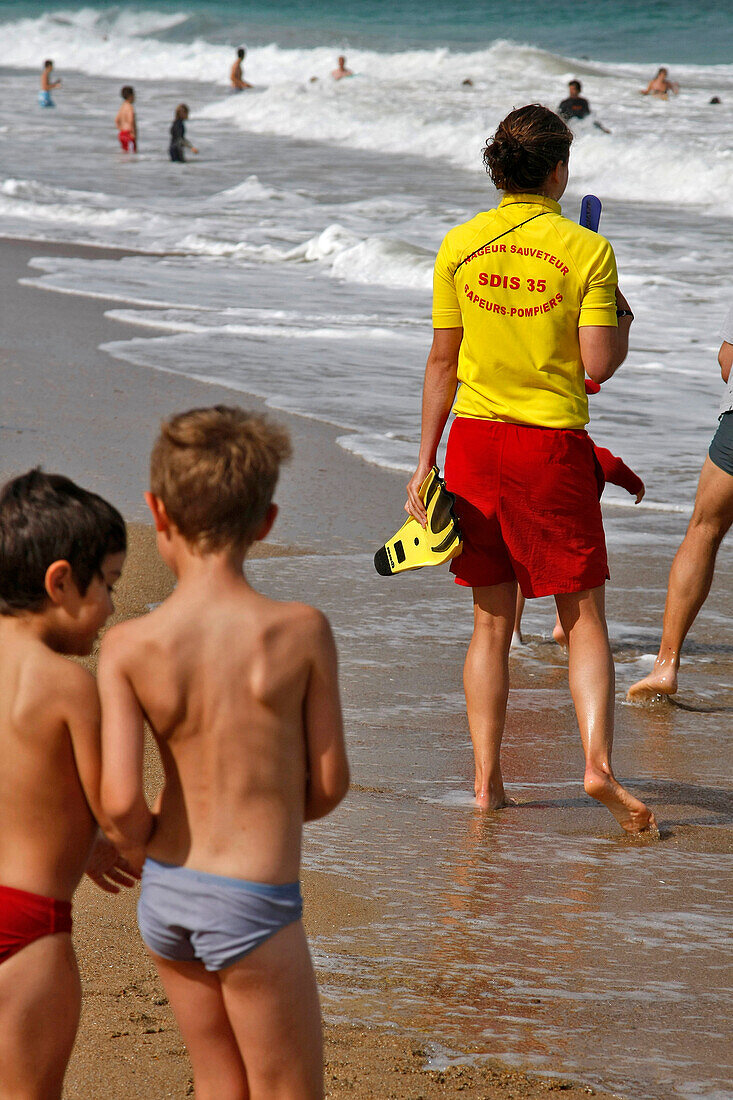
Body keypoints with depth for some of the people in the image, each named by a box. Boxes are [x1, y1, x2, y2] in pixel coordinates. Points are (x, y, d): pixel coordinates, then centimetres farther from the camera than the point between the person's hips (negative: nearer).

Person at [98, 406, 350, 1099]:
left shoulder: (129, 647, -11)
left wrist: (142, 846, 5)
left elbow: (119, 801, -17)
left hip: (166, 894, 4)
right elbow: (328, 785, -4)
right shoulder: (301, 632, -13)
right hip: (252, 904, -4)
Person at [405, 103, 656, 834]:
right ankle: (597, 761, -12)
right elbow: (599, 365, -10)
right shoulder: (585, 250, -8)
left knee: (491, 622, 11)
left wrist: (425, 461, 10)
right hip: (552, 445, -3)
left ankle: (486, 779, 9)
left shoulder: (459, 246, 2)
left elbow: (442, 362, 5)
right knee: (584, 615, 4)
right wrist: (620, 322, 11)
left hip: (475, 438, 3)